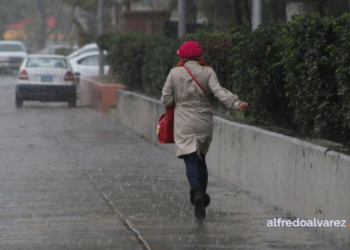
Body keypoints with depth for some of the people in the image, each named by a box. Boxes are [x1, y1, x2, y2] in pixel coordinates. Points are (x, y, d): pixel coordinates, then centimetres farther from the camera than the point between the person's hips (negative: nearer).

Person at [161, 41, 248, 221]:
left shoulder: (175, 73, -2)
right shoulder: (207, 72, 0)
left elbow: (166, 100, 0)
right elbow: (218, 91, -16)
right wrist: (235, 104, -24)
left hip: (185, 124, -2)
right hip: (205, 122, 3)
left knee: (191, 161, -9)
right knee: (201, 159, 20)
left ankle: (197, 193, -32)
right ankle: (202, 196, 21)